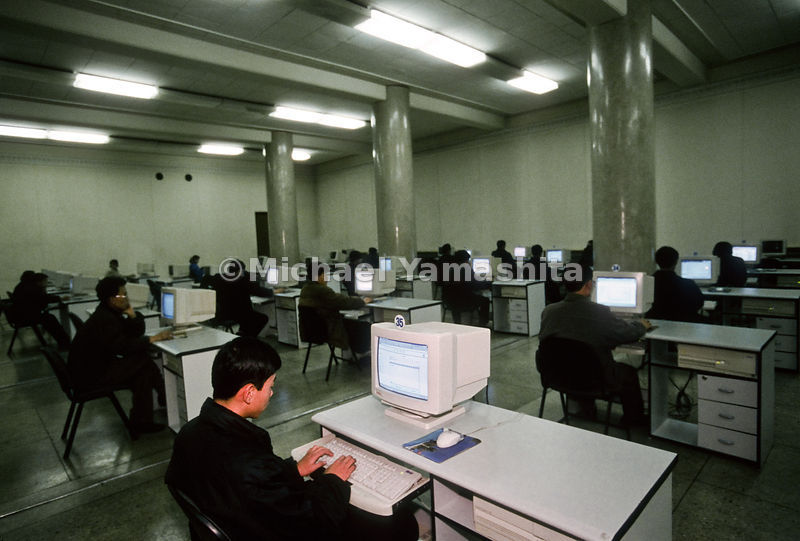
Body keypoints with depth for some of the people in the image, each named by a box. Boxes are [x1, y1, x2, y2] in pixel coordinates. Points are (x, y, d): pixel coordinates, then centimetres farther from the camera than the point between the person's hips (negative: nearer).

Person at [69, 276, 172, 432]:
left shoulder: (110, 313, 7)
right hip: (90, 377, -9)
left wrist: (132, 314, -12)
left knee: (142, 360, 1)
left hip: (97, 364, 9)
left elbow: (137, 333, 5)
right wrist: (152, 339, -27)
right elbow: (123, 347, -30)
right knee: (143, 363, -15)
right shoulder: (104, 320, -23)